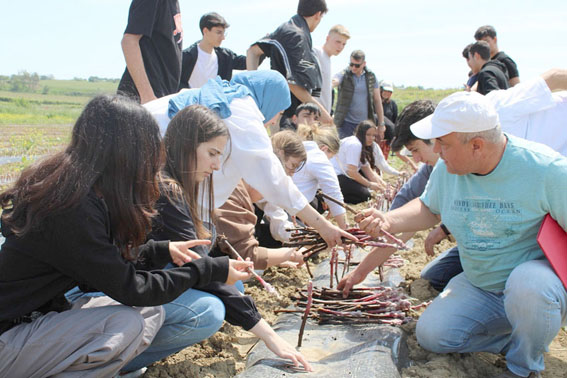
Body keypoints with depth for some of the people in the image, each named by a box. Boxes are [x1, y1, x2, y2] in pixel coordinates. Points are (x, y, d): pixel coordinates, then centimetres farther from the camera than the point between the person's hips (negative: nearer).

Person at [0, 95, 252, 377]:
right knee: (127, 323, -25)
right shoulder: (72, 209, -27)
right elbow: (130, 287, -21)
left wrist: (162, 250, 7)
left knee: (153, 311, -3)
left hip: (39, 313, 9)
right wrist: (213, 269, -14)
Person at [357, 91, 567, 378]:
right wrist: (389, 221, -9)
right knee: (431, 334, -7)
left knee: (528, 285, -40)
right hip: (478, 285, 5)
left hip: (537, 271, -5)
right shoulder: (447, 169, -6)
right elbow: (429, 208, 9)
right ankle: (529, 334, 10)